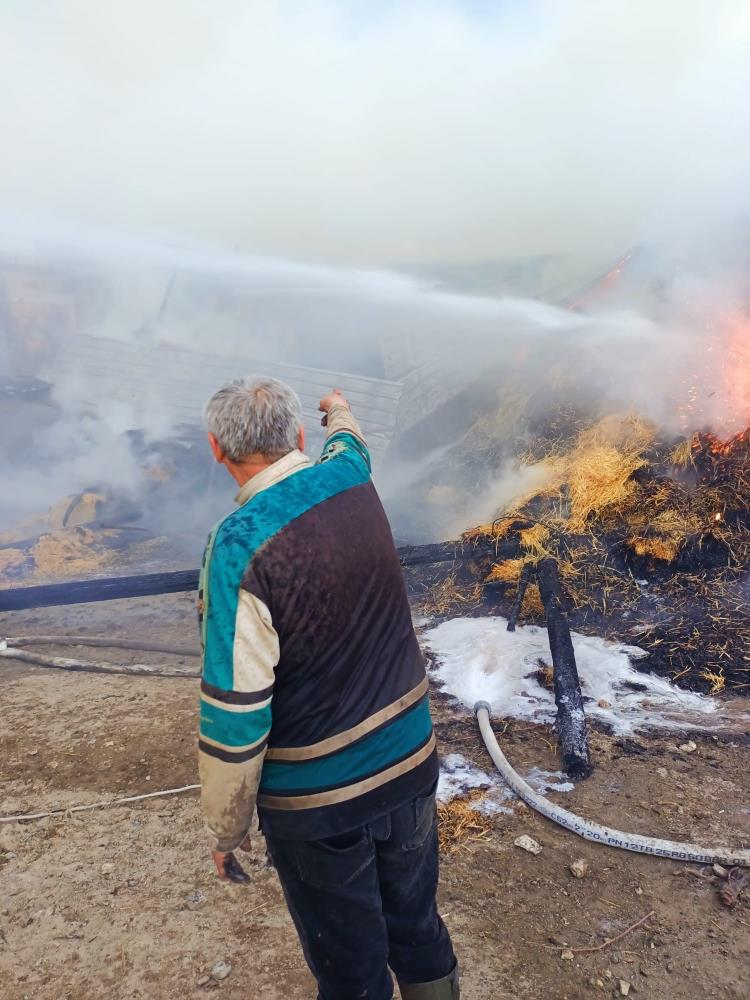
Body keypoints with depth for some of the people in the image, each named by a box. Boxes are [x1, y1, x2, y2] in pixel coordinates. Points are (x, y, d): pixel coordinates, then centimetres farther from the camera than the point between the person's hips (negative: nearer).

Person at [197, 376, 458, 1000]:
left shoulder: (239, 545, -24)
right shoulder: (352, 480, -7)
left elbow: (235, 711, -22)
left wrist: (227, 832, -7)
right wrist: (340, 410, 42)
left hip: (318, 800, -5)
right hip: (411, 762, 6)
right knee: (418, 927, 27)